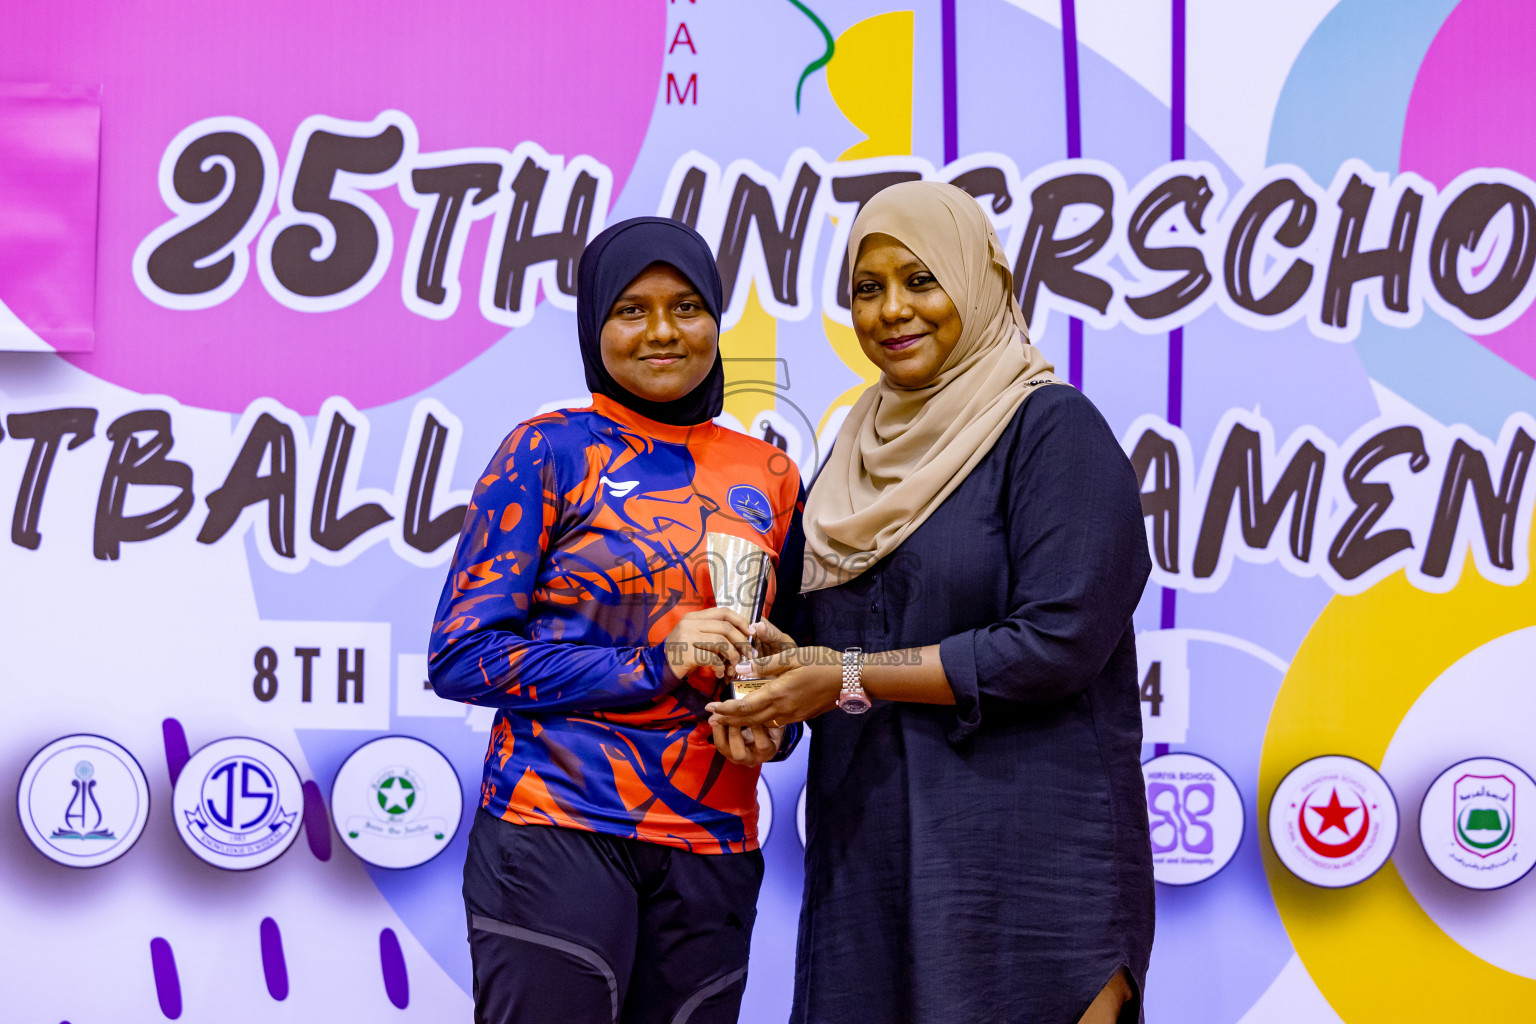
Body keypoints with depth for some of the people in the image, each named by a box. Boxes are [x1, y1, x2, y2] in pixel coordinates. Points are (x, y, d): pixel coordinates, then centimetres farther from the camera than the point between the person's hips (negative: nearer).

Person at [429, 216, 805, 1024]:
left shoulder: (767, 476, 11)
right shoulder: (550, 452, -1)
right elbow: (459, 654, -6)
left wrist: (771, 729, -2)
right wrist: (650, 668, -14)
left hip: (712, 848, 4)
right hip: (558, 831, -4)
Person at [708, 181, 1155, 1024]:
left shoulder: (1051, 428, -7)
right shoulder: (863, 447, 15)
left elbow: (1056, 643, -17)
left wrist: (853, 678, -13)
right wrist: (770, 702, -3)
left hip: (1024, 851, -6)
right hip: (870, 851, 6)